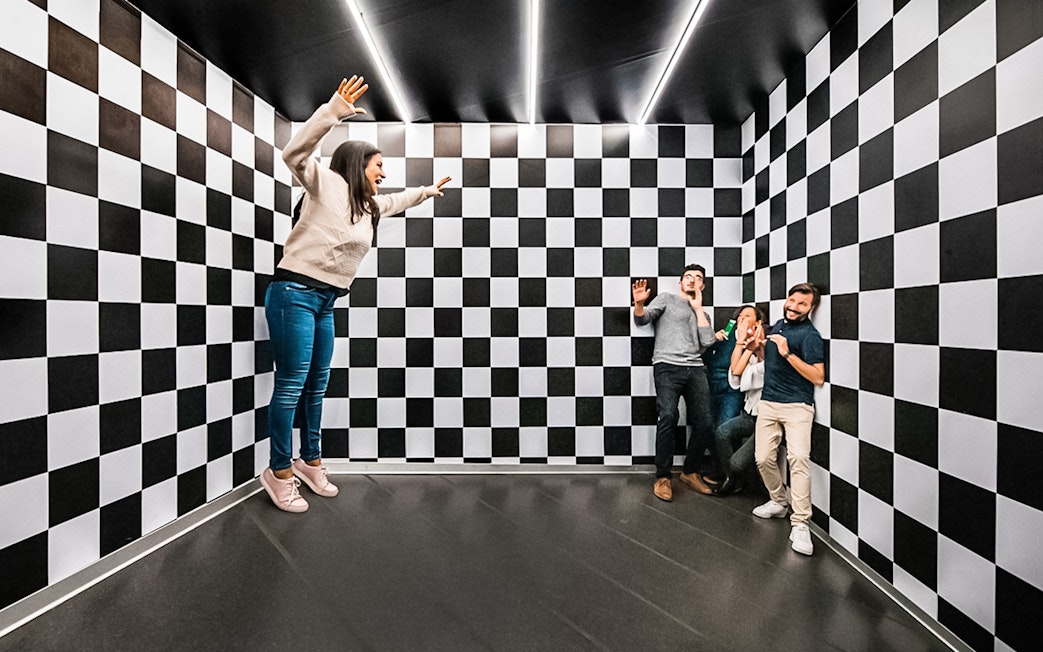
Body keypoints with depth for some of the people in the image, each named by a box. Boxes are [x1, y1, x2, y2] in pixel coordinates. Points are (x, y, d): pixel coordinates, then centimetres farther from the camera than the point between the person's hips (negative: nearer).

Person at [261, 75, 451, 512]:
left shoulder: (369, 206, 18)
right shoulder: (327, 184, -4)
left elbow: (396, 202, 38)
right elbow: (295, 153, -21)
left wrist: (427, 191, 48)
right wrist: (334, 111, -27)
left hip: (324, 302, 8)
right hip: (294, 293, -8)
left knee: (317, 386, 13)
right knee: (292, 384, -4)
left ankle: (310, 461, 27)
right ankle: (279, 472, 10)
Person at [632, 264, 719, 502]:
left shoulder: (703, 313, 27)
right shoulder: (667, 298, 15)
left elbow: (707, 341, 7)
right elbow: (641, 320, 2)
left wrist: (698, 307, 10)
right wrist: (639, 304, -21)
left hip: (695, 369, 5)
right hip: (667, 366, -5)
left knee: (704, 423, -1)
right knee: (667, 417, -19)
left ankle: (690, 472, 19)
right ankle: (662, 477, -8)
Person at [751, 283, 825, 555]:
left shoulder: (809, 334, -7)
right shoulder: (778, 324, 14)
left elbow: (818, 377, -16)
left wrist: (787, 353, -23)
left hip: (797, 405, -6)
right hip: (768, 402, 6)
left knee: (799, 457, -20)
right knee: (763, 459, 2)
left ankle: (800, 523, -12)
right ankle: (779, 502, 26)